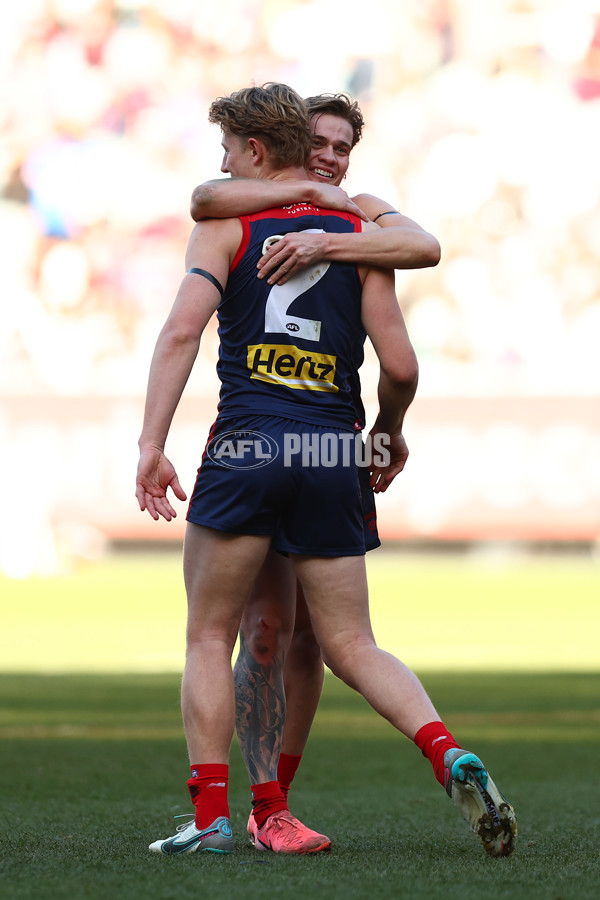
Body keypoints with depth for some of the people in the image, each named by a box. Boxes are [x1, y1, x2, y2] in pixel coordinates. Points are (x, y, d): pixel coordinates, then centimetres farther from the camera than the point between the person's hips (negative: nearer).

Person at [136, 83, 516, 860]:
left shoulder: (224, 227, 4)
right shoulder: (358, 233, 11)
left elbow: (181, 332, -11)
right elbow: (400, 366, 5)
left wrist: (151, 444, -13)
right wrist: (390, 432, 24)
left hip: (246, 446, -3)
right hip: (334, 457, 3)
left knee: (208, 637, 10)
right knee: (351, 647, 10)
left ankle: (209, 816, 2)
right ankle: (452, 759, -12)